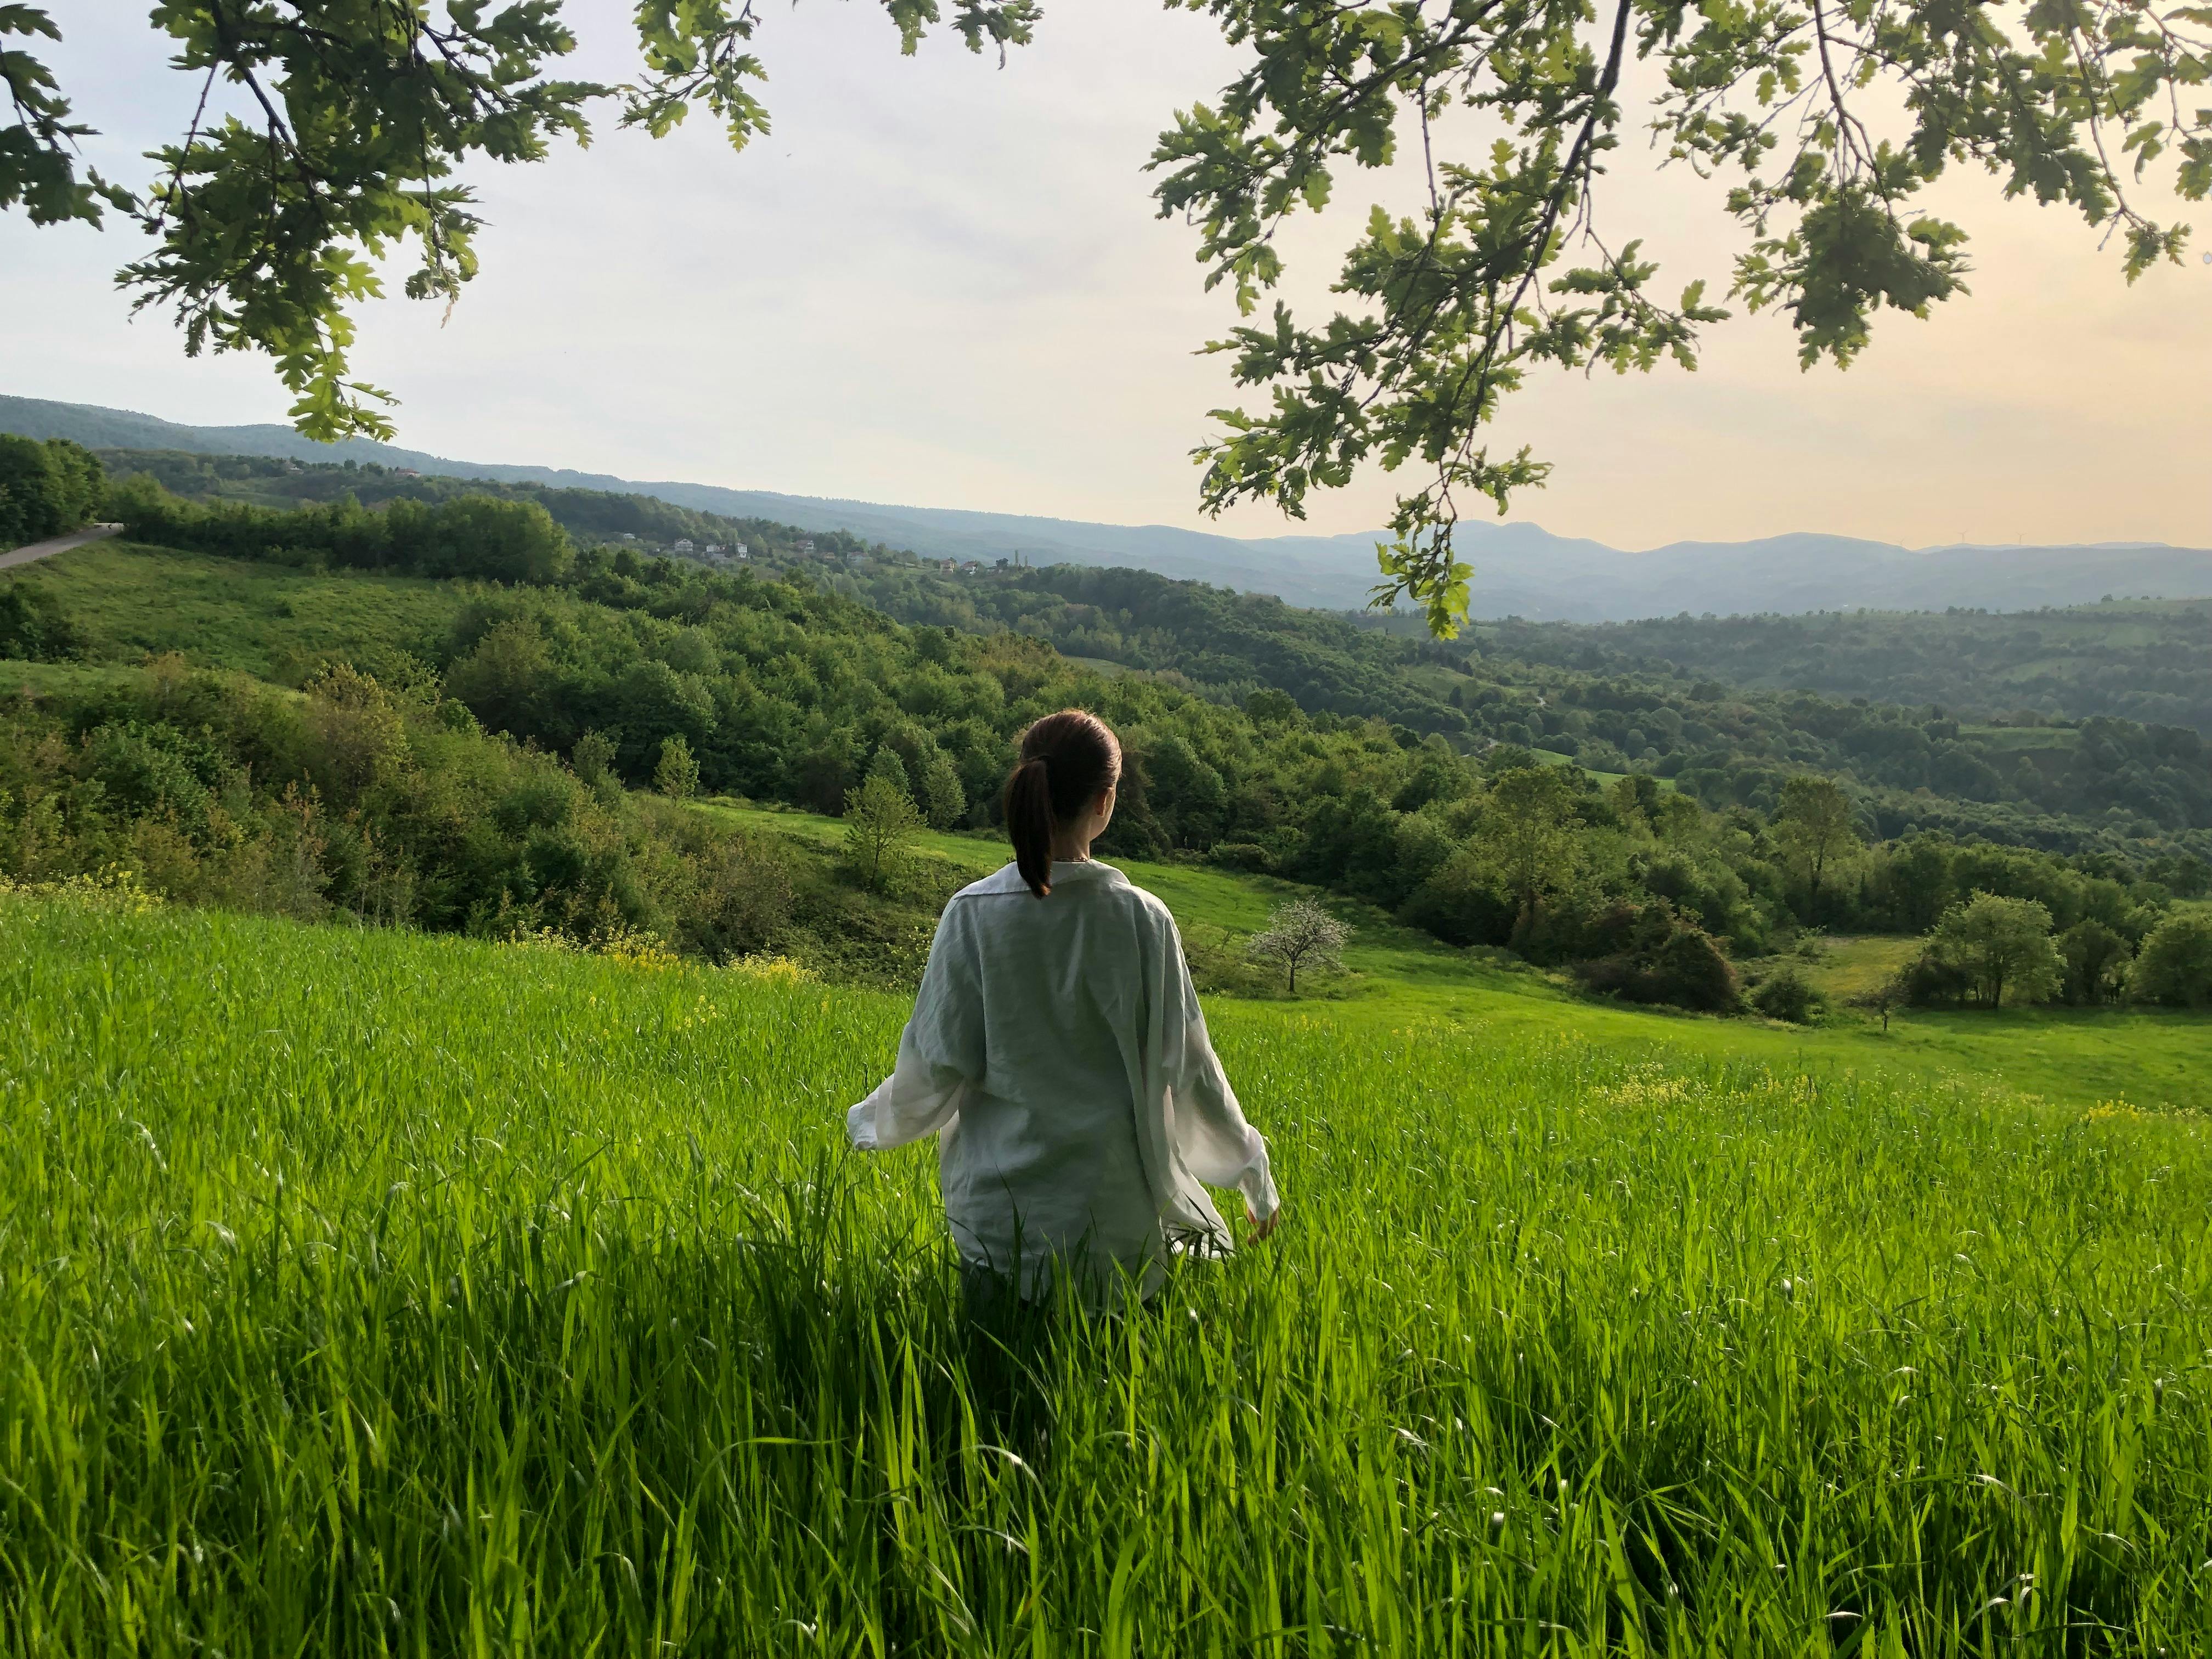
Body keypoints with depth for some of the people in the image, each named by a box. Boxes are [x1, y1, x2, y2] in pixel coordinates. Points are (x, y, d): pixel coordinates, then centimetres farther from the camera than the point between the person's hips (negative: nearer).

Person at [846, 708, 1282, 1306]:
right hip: (1116, 1208, 0)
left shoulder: (973, 914, -8)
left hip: (997, 1208, 0)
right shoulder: (1144, 919, -7)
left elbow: (938, 1067, -4)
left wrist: (868, 1122, 16)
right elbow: (1186, 1064, -1)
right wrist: (1254, 1173, 12)